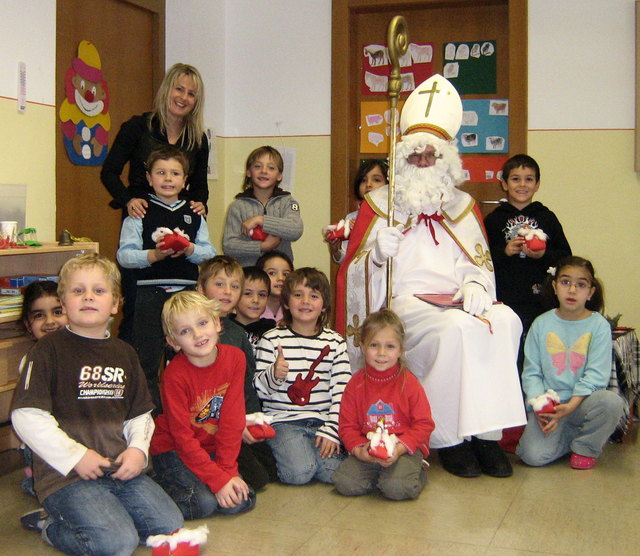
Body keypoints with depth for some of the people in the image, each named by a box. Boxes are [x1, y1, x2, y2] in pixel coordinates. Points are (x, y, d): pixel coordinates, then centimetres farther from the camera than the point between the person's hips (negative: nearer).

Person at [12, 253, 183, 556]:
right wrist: (75, 455, -16)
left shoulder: (124, 353, 12)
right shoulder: (50, 349, -7)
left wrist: (138, 449, -3)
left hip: (120, 468, 6)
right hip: (66, 473, -6)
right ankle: (51, 526, 4)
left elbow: (140, 414, 17)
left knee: (170, 525, -4)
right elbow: (26, 416, -13)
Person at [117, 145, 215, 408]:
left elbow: (210, 253, 5)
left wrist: (189, 249, -14)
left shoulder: (194, 214, 13)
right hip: (150, 292, -3)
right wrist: (153, 255, -22)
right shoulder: (140, 212, 2)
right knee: (147, 361, 1)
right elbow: (124, 255, -6)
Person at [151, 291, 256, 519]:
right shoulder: (175, 375, -22)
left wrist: (228, 471, -14)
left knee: (242, 501, -13)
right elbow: (182, 437, -20)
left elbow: (233, 419, -10)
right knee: (204, 503, -24)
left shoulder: (234, 358, -11)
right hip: (173, 450, -4)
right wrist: (218, 480, -24)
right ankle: (158, 486, 2)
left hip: (212, 449, 4)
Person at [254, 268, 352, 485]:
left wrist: (331, 430, -6)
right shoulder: (272, 340, 2)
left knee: (332, 470, -19)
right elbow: (258, 389, 0)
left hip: (322, 420, 3)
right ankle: (282, 451, 6)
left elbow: (341, 390, 5)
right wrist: (274, 375, -22)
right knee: (299, 472, -24)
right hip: (283, 420, -2)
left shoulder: (335, 342, 9)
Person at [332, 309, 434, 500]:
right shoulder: (356, 384, 2)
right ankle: (379, 474, 6)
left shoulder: (409, 382, -4)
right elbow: (348, 425, 5)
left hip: (405, 448, -2)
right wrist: (358, 450, -15)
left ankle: (417, 472, 5)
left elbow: (424, 424, -5)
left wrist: (400, 448, -19)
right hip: (367, 450, 3)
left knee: (396, 488, -28)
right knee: (344, 483, -20)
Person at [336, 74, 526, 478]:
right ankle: (449, 439, -22)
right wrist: (377, 253, -17)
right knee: (455, 328, -34)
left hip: (458, 300, 4)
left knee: (505, 321, -27)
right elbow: (355, 270, 5)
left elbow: (479, 263, 13)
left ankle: (488, 432, -22)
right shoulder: (378, 204, 10)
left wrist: (475, 286, -10)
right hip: (405, 303, -3)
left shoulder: (462, 206, 20)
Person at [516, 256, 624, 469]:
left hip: (583, 402, 0)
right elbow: (531, 372, 3)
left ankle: (585, 447, -3)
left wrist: (571, 405, -21)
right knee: (533, 456, -22)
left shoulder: (599, 325, -1)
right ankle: (568, 436, 12)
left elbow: (596, 374, -8)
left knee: (611, 402, -33)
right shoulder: (541, 324, 3)